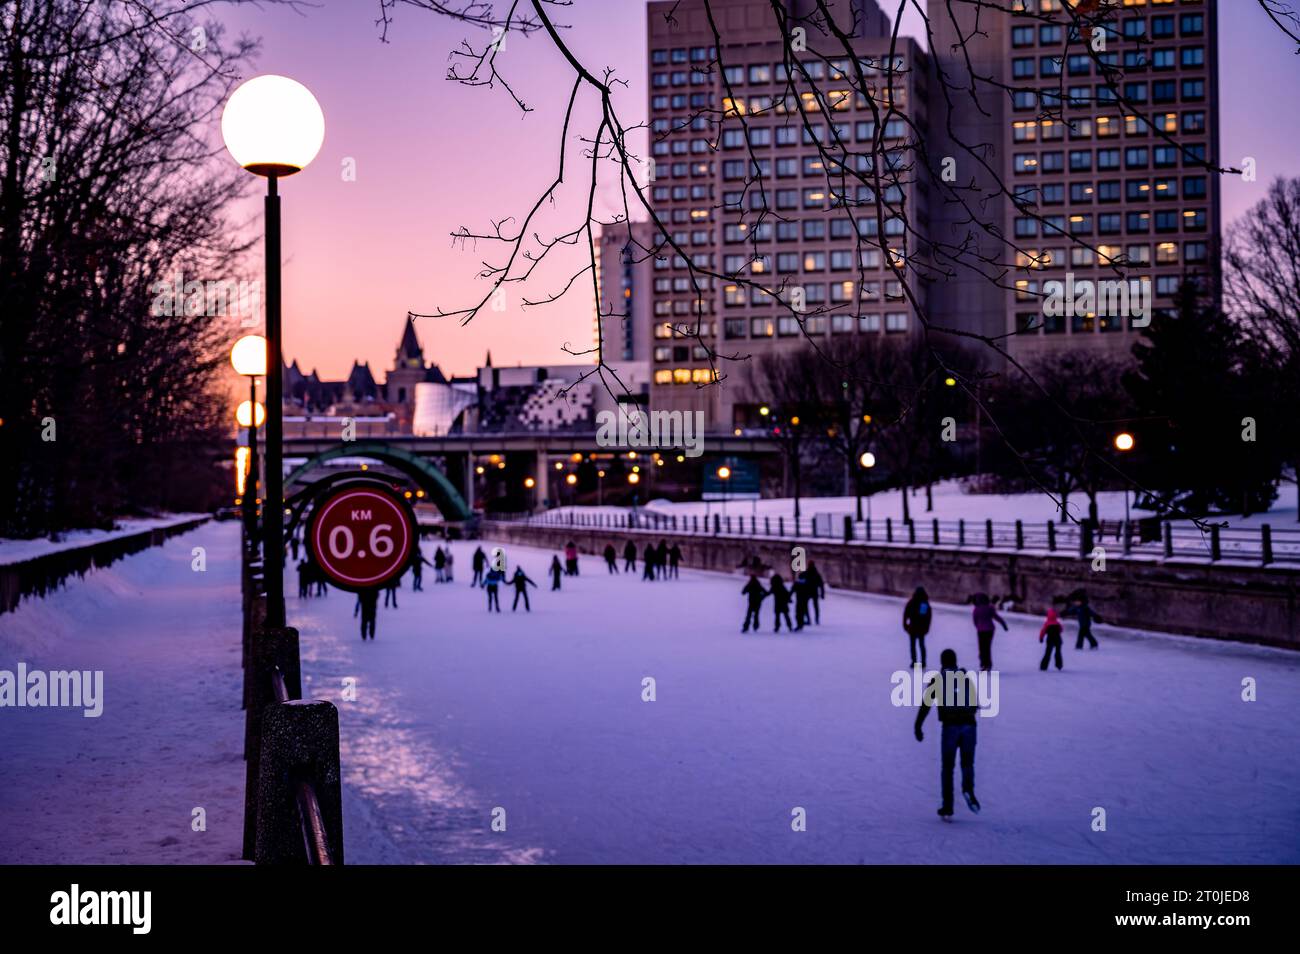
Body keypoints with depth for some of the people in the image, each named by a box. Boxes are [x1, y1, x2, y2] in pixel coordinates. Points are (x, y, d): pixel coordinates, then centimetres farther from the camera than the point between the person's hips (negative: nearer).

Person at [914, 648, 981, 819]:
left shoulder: (937, 679, 7)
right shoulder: (967, 677, 16)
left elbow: (925, 704, 1)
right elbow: (976, 703, 24)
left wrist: (917, 727, 5)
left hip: (950, 726, -2)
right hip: (969, 725, 2)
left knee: (947, 767, 8)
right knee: (967, 762, 14)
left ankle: (947, 808, 5)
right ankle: (968, 789, -16)